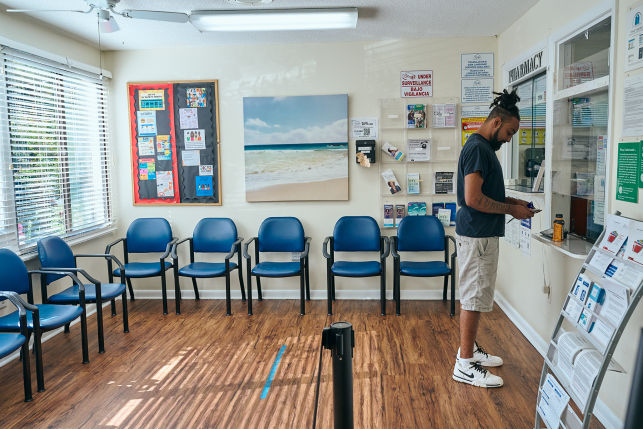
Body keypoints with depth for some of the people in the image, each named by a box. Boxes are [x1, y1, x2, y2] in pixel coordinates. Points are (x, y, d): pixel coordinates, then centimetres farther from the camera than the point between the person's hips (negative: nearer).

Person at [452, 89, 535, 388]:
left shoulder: (482, 147, 16)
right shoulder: (478, 149, -18)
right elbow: (473, 199, -25)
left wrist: (509, 201, 12)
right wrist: (511, 210, -14)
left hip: (480, 233, 11)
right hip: (476, 235, -11)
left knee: (473, 295, 17)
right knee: (474, 297, -5)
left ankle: (470, 349, 30)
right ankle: (465, 365, 4)